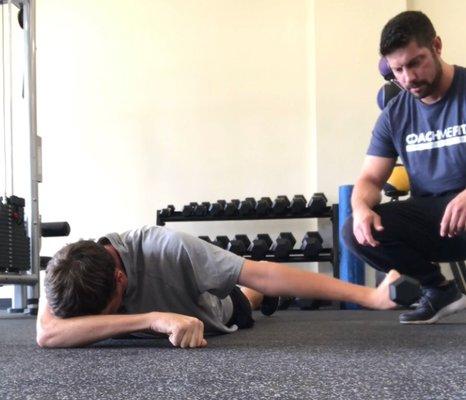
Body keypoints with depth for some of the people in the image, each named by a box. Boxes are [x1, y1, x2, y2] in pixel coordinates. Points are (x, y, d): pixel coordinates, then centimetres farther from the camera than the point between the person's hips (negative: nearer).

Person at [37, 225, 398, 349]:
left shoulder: (169, 249, -47)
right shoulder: (66, 273, -40)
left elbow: (263, 275, -46)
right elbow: (47, 335, -58)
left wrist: (369, 296, -49)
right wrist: (152, 317, -64)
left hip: (218, 314, -2)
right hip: (168, 301, 3)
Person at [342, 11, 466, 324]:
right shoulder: (395, 115, 5)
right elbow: (370, 179, 5)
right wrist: (362, 207, -20)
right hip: (430, 218, 6)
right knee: (356, 231, -19)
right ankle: (438, 289, 3)